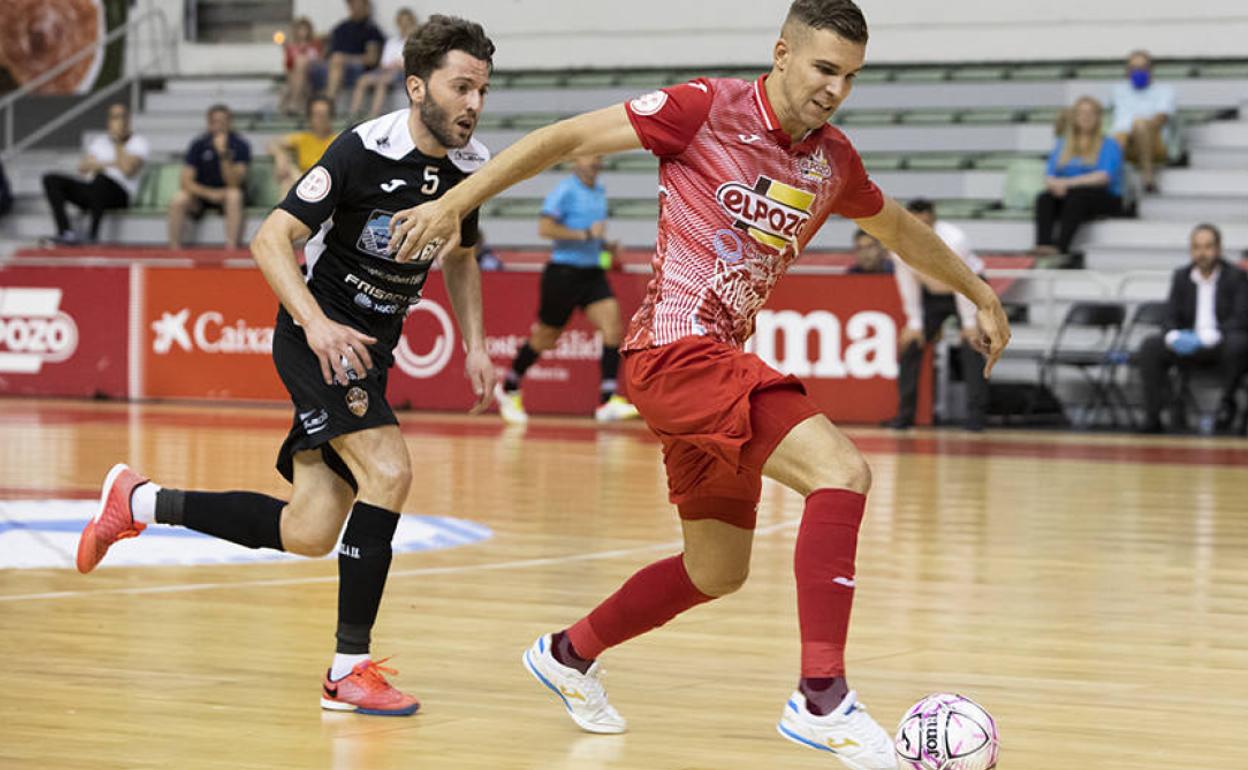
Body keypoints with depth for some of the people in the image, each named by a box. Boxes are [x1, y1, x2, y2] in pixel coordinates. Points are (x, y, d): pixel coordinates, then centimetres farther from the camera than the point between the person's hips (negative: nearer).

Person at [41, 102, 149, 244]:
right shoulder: (100, 141, 24)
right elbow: (82, 168, 10)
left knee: (101, 178, -41)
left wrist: (118, 143, -7)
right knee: (50, 179, -13)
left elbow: (127, 170, -12)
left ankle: (93, 232, -36)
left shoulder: (139, 143, 6)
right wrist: (111, 164, -5)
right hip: (91, 191, 6)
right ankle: (66, 231, -29)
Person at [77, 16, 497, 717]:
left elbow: (460, 257, 21)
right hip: (317, 337, -7)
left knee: (309, 534, 3)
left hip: (372, 350, 7)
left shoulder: (470, 166, 2)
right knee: (389, 472, -26)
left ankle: (140, 502, 23)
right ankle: (350, 669, -17)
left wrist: (475, 345, 10)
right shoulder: (365, 150, -19)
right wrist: (316, 322, -33)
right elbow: (271, 238, -19)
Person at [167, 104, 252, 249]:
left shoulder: (240, 146, -10)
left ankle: (231, 249, -36)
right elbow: (186, 182, -10)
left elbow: (233, 183, -19)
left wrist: (224, 155, -32)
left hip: (225, 196, -1)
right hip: (201, 193, 1)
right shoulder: (198, 144, -6)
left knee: (234, 195, -35)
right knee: (178, 200, -29)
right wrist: (209, 193, -25)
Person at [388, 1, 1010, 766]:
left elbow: (898, 227, 31)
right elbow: (566, 137, -6)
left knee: (718, 571, 18)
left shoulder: (832, 160, 10)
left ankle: (569, 654, 40)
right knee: (841, 468, -25)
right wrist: (454, 204, -8)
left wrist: (979, 292, 37)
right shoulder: (709, 109, -10)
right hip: (676, 349, -9)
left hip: (722, 364, 9)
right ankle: (822, 696, -29)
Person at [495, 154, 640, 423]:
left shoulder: (599, 193, 14)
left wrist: (606, 245, 9)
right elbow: (544, 228, -21)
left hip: (593, 272, 6)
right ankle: (509, 389, 28)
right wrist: (585, 234, -22)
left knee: (612, 326, -14)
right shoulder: (565, 191, -11)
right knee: (546, 338, 6)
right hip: (564, 272, -6)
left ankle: (608, 401, -16)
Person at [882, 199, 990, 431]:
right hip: (931, 294, 4)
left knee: (973, 346, -18)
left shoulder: (954, 240, -32)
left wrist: (970, 323, -25)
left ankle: (976, 414, -17)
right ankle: (905, 415, 4)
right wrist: (914, 323, -10)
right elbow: (908, 285, -11)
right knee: (910, 344, -4)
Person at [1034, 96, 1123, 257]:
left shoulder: (1108, 145, 4)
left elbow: (1103, 177, -12)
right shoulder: (1063, 144, 20)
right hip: (1065, 197, 4)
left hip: (1105, 200, -4)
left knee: (1076, 195, -37)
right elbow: (1049, 176, 10)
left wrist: (1068, 183, -19)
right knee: (1044, 198, -27)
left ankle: (1061, 246, -50)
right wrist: (1055, 184, -16)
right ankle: (1044, 244, -48)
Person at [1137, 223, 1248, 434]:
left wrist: (1205, 337, -26)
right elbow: (1171, 318, 8)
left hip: (1222, 344, -3)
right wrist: (1174, 337, -18)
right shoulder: (1181, 277, 10)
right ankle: (1152, 418, -28)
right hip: (1189, 346, 3)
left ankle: (1227, 401, -14)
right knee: (1149, 346, -23)